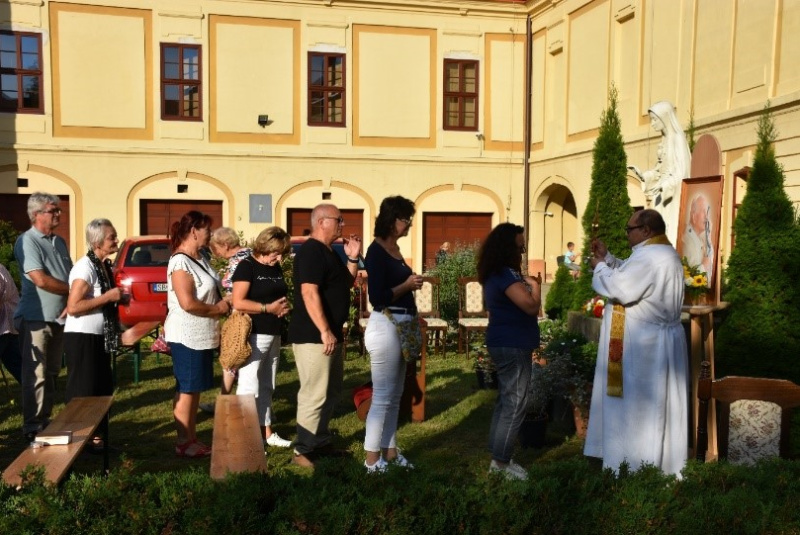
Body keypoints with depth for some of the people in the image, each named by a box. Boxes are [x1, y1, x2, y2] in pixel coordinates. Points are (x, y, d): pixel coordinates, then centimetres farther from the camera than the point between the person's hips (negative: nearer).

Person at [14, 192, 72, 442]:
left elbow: (71, 276, 12)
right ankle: (32, 427, 3)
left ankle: (45, 419, 24)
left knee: (52, 373, 14)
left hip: (59, 318, 7)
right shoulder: (27, 241, -11)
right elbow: (41, 280, -20)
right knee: (36, 375, -4)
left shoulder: (59, 242, 13)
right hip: (35, 319, -7)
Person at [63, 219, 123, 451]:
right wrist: (108, 297, -22)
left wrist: (117, 298, 6)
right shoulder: (85, 267, -18)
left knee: (103, 388, 14)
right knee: (83, 391, -1)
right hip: (81, 337, -9)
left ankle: (96, 436, 25)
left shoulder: (104, 265, 10)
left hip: (99, 337, 9)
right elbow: (73, 307, -24)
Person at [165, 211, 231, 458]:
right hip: (187, 336, -9)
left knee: (195, 389, 14)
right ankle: (184, 443, 10)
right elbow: (188, 303, -25)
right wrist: (219, 309, -14)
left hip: (202, 335, 9)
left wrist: (223, 304, 5)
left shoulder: (199, 259, 11)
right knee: (186, 390, 0)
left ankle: (192, 439, 23)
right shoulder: (180, 262, -18)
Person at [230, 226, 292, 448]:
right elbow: (238, 303, -19)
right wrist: (269, 308, -18)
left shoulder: (276, 268, 13)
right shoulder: (247, 266, -10)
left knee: (267, 387, 15)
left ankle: (267, 432, 23)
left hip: (274, 335, 8)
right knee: (249, 387, -5)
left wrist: (285, 306, 3)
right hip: (253, 335, -8)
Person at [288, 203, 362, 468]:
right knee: (314, 394, -7)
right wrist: (325, 331, -25)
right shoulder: (311, 251, -16)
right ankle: (303, 451, 1)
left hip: (332, 334, 11)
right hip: (314, 336, -11)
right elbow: (309, 293, -24)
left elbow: (346, 285, 22)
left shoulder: (329, 252, 15)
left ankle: (320, 442, 28)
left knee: (331, 392, 17)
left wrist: (352, 258, 7)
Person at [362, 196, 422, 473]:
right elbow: (377, 298, -19)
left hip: (400, 327, 9)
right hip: (385, 327, -9)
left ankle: (389, 452, 25)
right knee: (382, 397, -2)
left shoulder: (395, 248, 12)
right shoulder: (377, 251, -14)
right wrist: (407, 285, -13)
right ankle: (372, 459, 8)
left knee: (394, 397, 15)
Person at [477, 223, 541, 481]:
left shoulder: (496, 274, 13)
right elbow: (531, 306, -24)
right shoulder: (506, 275, -20)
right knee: (514, 405, -4)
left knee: (505, 402, 16)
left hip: (504, 343, 11)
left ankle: (497, 457, 23)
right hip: (512, 345, -11)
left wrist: (526, 283, 7)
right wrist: (535, 284, -10)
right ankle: (501, 462, 2)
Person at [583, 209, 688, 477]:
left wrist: (599, 267, -10)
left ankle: (636, 470, 7)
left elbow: (622, 288, -26)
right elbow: (631, 275, 21)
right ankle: (659, 465, 24)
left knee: (635, 407, -1)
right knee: (654, 405, 15)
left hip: (643, 347, -10)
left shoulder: (649, 256, -21)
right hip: (656, 342, 10)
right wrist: (608, 257, 11)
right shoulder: (664, 253, 14)